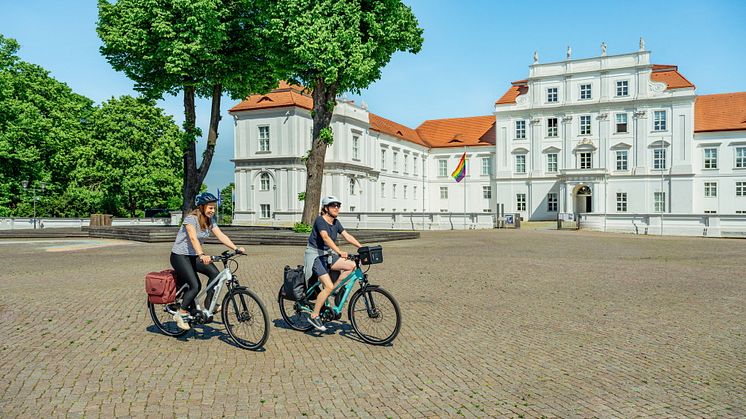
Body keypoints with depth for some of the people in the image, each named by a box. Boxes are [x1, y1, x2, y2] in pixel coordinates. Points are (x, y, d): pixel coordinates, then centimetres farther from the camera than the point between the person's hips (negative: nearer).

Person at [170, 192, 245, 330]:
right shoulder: (191, 218, -20)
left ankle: (208, 304, 1)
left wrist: (236, 249, -19)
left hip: (194, 256, 7)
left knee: (215, 273, -15)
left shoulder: (210, 220, 2)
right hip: (180, 256, -7)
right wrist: (202, 255, -49)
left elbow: (221, 236, -6)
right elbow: (193, 238, -34)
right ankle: (180, 314, -1)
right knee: (195, 286, -20)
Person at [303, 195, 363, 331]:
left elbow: (347, 236, 2)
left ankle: (334, 290, 3)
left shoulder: (335, 222, 6)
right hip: (315, 256, -8)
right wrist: (339, 252, -46)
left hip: (327, 255, 8)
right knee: (328, 286, -18)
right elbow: (325, 237, -33)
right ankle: (314, 316, -5)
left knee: (351, 265, -12)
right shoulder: (320, 220, -18)